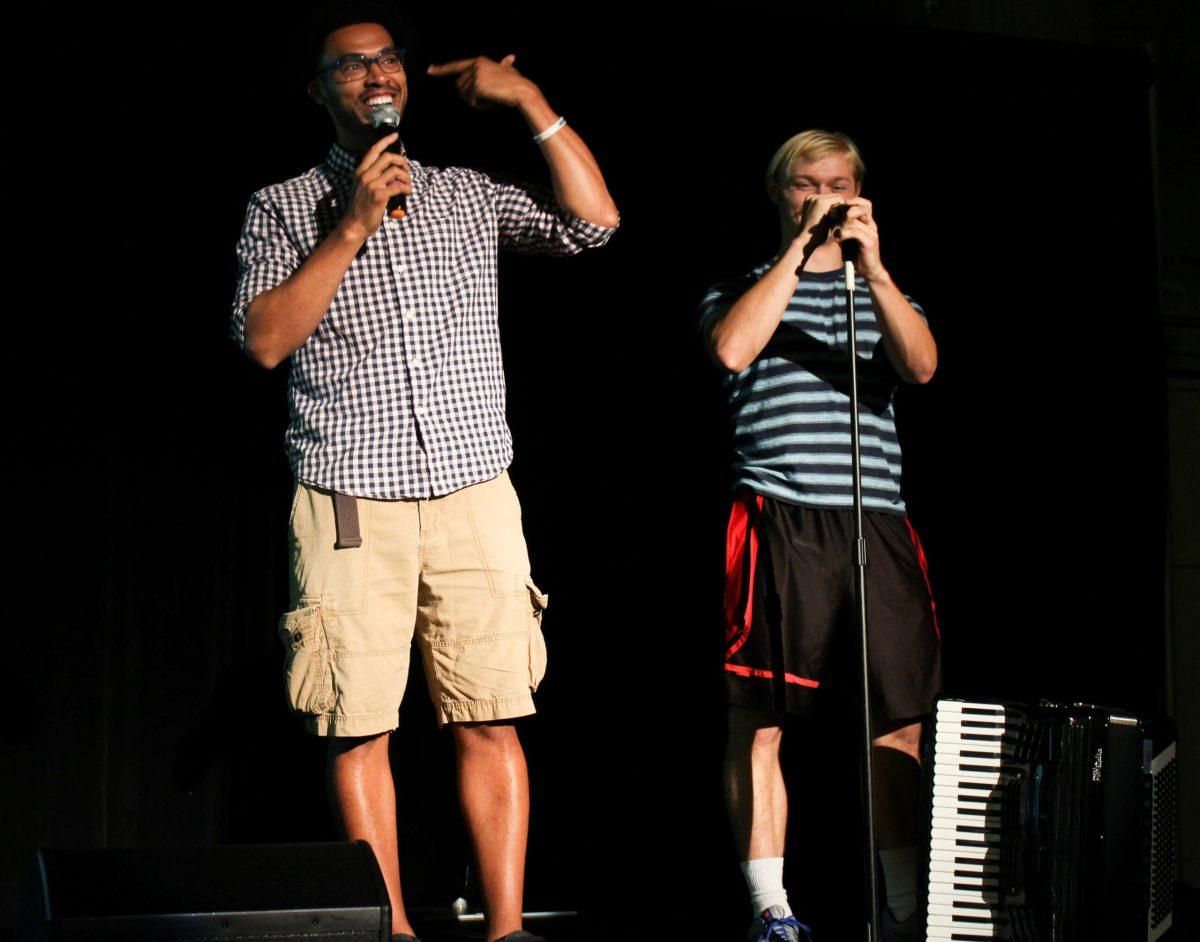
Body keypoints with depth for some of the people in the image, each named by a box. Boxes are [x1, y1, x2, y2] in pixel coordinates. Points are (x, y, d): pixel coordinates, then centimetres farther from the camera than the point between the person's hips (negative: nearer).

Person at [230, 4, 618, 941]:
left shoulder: (468, 197, 15)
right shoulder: (283, 209, 9)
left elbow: (595, 219, 4)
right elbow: (264, 339, -4)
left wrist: (529, 99, 2)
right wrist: (351, 228, -8)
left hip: (474, 497, 2)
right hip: (350, 503, -1)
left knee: (491, 720, -3)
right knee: (360, 725, -3)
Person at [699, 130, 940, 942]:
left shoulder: (883, 295, 22)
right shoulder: (745, 288, 15)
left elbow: (922, 366, 1)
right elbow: (731, 348, -9)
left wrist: (873, 266, -11)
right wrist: (799, 250, -7)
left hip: (878, 523, 3)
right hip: (778, 522, -3)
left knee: (900, 722, 0)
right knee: (758, 720, -4)